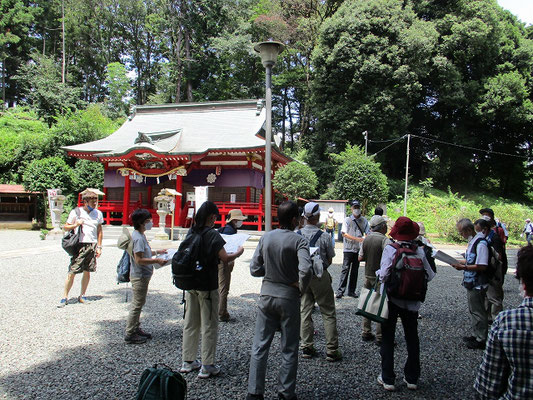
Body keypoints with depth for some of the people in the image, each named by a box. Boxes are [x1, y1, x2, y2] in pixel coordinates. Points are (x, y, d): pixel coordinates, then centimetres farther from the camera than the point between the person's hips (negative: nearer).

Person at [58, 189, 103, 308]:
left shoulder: (98, 213, 9)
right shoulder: (76, 212, -1)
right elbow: (65, 227, 5)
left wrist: (99, 247, 11)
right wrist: (75, 225, -14)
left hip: (92, 246, 3)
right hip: (79, 245, -3)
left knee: (87, 272, 7)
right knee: (72, 272, -4)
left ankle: (82, 296, 20)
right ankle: (65, 297, 6)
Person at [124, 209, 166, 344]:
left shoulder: (140, 235, 10)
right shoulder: (138, 238, -22)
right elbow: (139, 259, -25)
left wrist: (157, 252, 15)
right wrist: (157, 261, -23)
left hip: (142, 275, 10)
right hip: (139, 276, -10)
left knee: (139, 303, 19)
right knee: (137, 304, -1)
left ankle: (136, 329, 31)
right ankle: (129, 334, 8)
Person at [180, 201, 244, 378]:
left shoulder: (191, 232, 4)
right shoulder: (212, 234, -16)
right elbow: (225, 258, -18)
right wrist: (238, 252, -1)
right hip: (208, 287, -7)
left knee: (190, 324, 16)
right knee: (209, 326, 3)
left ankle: (188, 361, 26)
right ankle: (207, 366, 9)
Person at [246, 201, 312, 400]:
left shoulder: (265, 237, -1)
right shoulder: (299, 241, -14)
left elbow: (254, 269, 0)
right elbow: (305, 270, -28)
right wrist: (302, 287, -10)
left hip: (267, 294, 4)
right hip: (288, 297, -3)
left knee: (260, 345, 12)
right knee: (289, 349, 12)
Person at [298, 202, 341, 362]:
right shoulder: (324, 236, -15)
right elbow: (330, 259, -3)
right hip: (320, 276, -3)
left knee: (305, 311, 13)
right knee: (328, 313, 7)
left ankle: (307, 347, 20)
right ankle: (331, 350, 12)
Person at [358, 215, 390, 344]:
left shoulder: (366, 239, 4)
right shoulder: (384, 239, -16)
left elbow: (360, 258, 7)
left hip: (368, 275, 6)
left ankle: (366, 333, 22)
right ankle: (379, 337, 5)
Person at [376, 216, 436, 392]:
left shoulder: (389, 249, -17)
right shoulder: (419, 251, -9)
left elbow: (383, 275, -22)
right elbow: (429, 275, -4)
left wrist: (378, 273, 0)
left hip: (391, 299, -2)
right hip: (411, 301, 3)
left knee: (387, 338, 10)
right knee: (412, 338, 18)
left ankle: (387, 379, 15)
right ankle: (412, 378, 27)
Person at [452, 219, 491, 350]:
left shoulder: (481, 243, -22)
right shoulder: (472, 241, 9)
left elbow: (482, 266, -25)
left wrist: (464, 267, -23)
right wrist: (461, 262, 6)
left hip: (477, 285, -10)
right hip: (471, 283, 10)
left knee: (478, 312, 2)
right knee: (473, 310, 20)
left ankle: (481, 340, 14)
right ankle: (475, 335, 33)